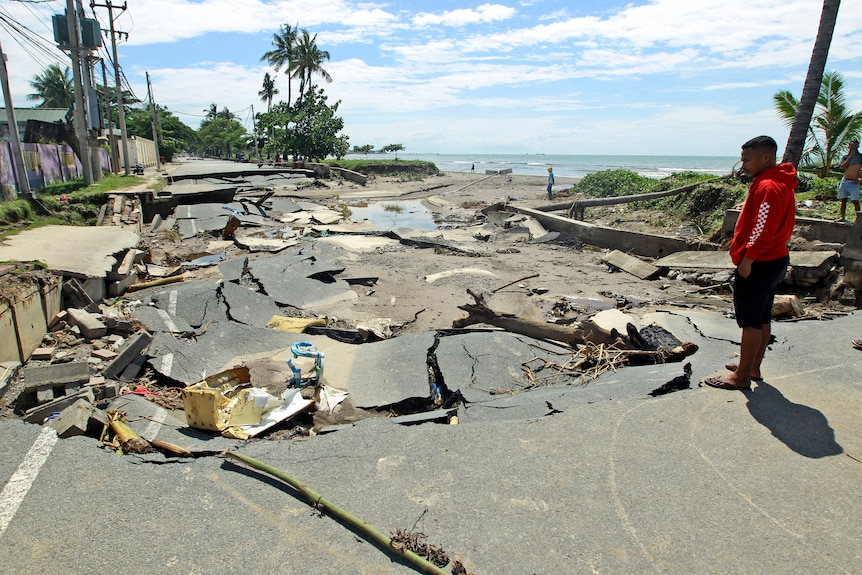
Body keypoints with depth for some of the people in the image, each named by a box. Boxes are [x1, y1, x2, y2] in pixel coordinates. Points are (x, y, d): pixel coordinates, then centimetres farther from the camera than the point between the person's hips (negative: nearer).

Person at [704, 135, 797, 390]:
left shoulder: (768, 187, -19)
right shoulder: (779, 183, 15)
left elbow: (762, 231, -25)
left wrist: (746, 261, -19)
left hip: (758, 265, -11)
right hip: (774, 260, 11)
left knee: (751, 321, -3)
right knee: (762, 319, 16)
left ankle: (742, 377, 5)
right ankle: (753, 367, 27)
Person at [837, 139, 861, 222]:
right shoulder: (845, 156, 8)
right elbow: (843, 167, -9)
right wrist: (850, 156, -11)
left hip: (853, 182, -3)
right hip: (844, 181, 3)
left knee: (855, 200, -9)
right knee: (843, 200, 7)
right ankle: (842, 217, 14)